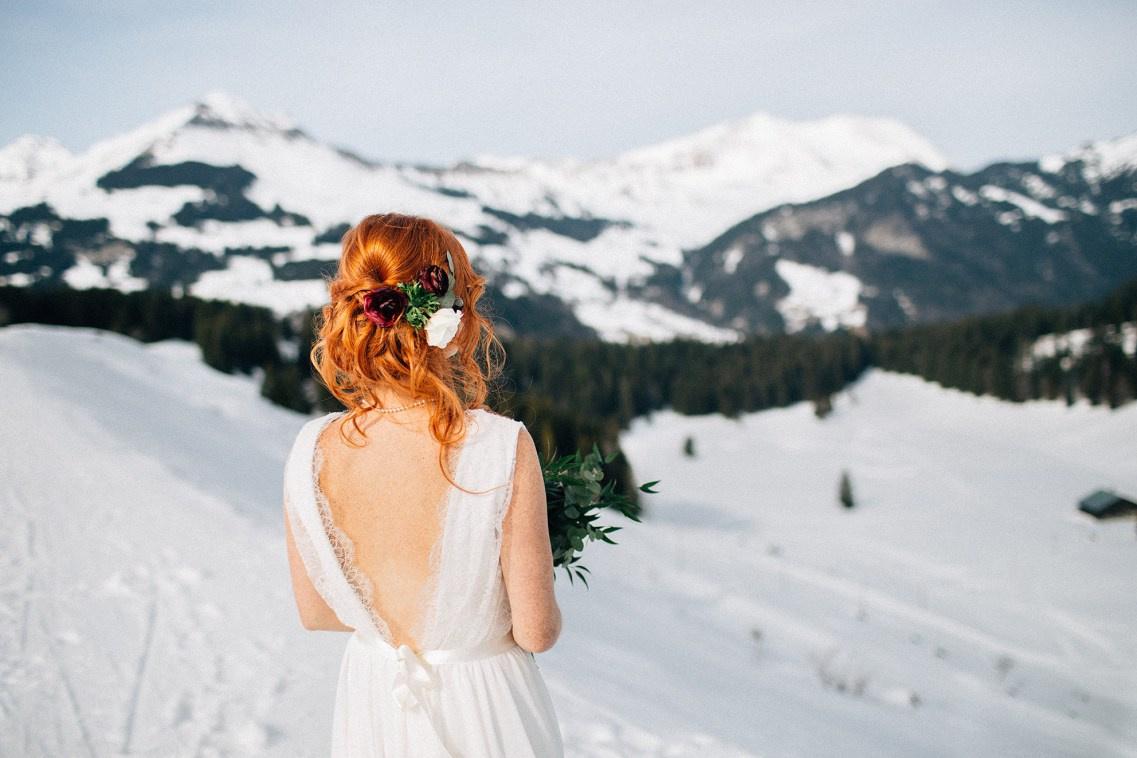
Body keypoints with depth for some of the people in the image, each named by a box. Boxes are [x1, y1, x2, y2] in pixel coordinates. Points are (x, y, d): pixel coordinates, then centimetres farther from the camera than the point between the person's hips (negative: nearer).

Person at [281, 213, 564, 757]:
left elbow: (314, 612, -1)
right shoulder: (503, 449, -26)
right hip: (483, 710, -2)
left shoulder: (312, 452, -16)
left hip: (374, 704, 3)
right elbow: (536, 631, -17)